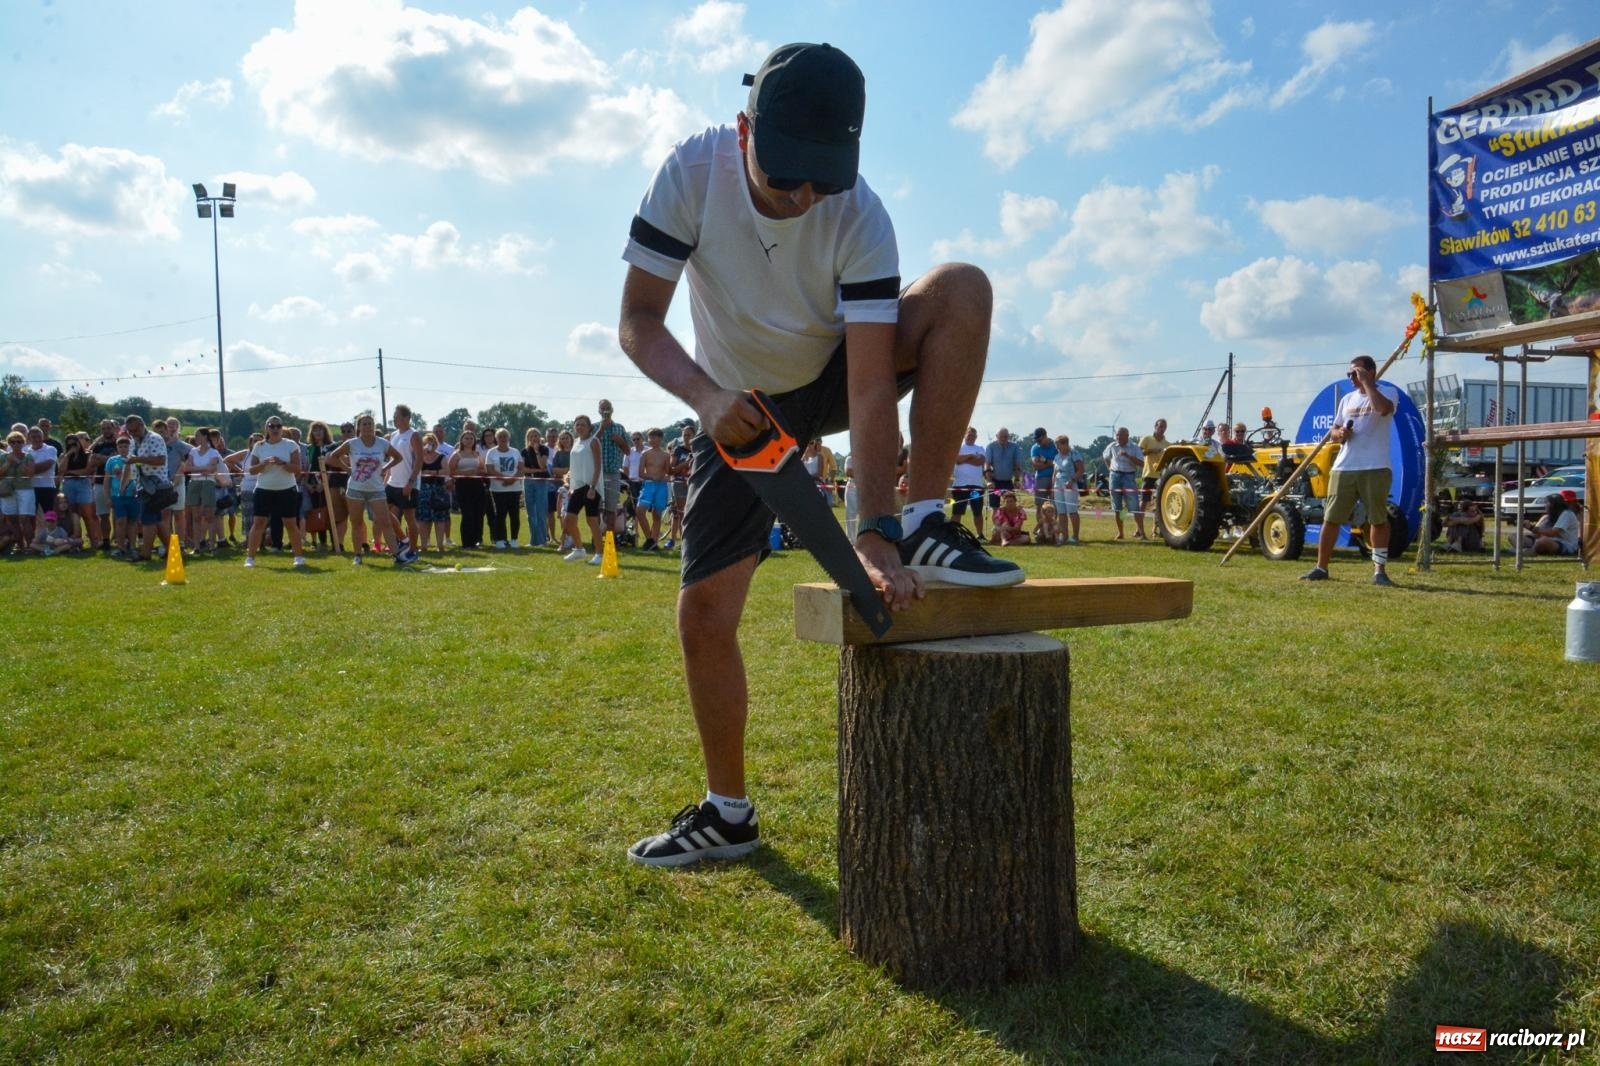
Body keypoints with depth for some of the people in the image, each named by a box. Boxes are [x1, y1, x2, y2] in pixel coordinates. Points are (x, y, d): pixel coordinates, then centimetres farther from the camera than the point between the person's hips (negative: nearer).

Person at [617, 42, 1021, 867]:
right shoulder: (692, 172, -23)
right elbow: (638, 321, -20)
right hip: (742, 409, 1)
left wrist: (876, 532, -41)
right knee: (703, 615, -6)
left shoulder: (860, 219, -27)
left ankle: (921, 528, -22)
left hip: (833, 381, 0)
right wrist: (704, 396, -39)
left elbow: (869, 387, -32)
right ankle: (728, 812, 13)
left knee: (961, 289, -27)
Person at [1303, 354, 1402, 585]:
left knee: (1378, 520, 3)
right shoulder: (1347, 399, 17)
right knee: (1331, 519, 5)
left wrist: (1366, 381, -15)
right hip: (1343, 468, 5)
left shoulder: (1388, 392, -1)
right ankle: (1321, 567, 11)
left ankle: (1379, 570, 10)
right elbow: (1333, 433, 22)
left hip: (1375, 469, -5)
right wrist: (1339, 434, -3)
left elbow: (1383, 408, -26)